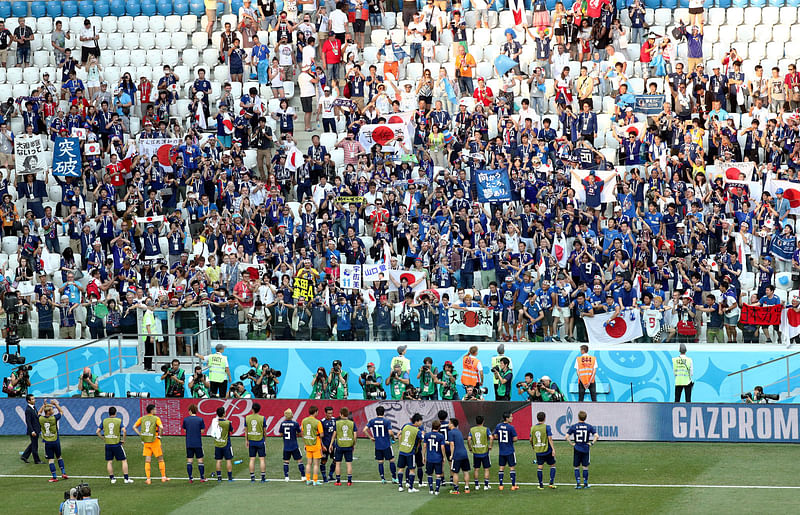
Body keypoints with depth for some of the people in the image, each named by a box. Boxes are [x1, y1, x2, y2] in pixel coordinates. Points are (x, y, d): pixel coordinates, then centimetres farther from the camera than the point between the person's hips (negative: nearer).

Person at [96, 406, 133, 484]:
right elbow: (124, 431, -17)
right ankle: (126, 478, 4)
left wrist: (103, 439, 11)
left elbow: (97, 432, 2)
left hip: (108, 444, 3)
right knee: (124, 460, 6)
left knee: (109, 462, 12)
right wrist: (123, 439, -3)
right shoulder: (119, 420, -6)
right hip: (117, 444, -3)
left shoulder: (104, 421, 3)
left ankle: (112, 478, 13)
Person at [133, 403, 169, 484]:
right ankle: (163, 477, 12)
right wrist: (159, 435, -7)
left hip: (146, 442, 3)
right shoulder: (156, 418, -8)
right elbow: (161, 427, -22)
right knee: (160, 459, 10)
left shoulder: (142, 418, 4)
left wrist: (140, 434, 3)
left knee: (147, 461, 5)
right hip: (155, 441, -3)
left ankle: (148, 479, -1)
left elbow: (134, 427, 2)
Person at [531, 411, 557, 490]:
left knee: (539, 467, 8)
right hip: (547, 450, -3)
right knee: (552, 465, 12)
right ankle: (551, 482, 4)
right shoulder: (546, 427, -11)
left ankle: (541, 485, 10)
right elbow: (550, 439, -16)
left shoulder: (533, 428, 2)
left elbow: (531, 440, 10)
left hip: (538, 451, 3)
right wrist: (553, 449, -14)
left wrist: (533, 448, 27)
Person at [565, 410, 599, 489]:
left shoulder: (573, 426, -4)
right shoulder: (589, 427, -3)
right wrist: (592, 443, -1)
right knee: (585, 467, 9)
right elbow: (596, 436, -10)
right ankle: (585, 484, 12)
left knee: (577, 467, 9)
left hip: (577, 449, -1)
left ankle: (578, 484, 1)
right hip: (586, 449, 1)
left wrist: (571, 444, -1)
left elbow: (566, 437, -10)